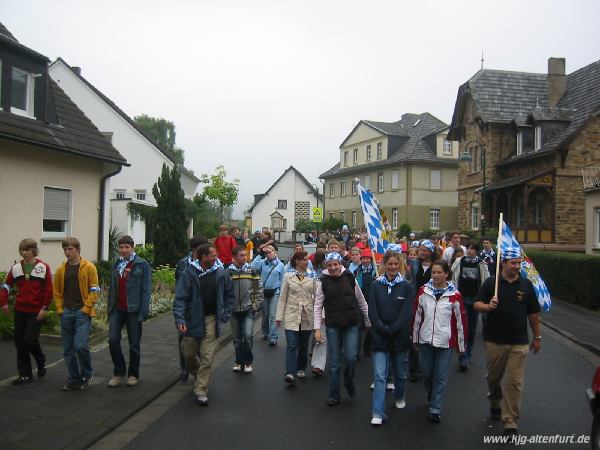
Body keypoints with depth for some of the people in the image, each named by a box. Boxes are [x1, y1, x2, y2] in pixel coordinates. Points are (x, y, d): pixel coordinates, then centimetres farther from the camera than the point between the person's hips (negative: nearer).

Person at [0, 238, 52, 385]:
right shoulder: (16, 268, 6)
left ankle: (41, 363, 20)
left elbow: (49, 290, -6)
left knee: (30, 340, -10)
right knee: (20, 343, 6)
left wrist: (44, 308, -10)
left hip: (36, 311, -5)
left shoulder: (43, 267, -5)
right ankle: (25, 375, 17)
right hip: (20, 311, 5)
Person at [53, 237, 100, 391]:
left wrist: (85, 308, -11)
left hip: (82, 312, -5)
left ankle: (87, 374, 10)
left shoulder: (89, 267, -4)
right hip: (66, 313, 5)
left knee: (80, 345, -13)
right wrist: (60, 309, 3)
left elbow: (94, 290, -5)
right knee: (68, 349, 8)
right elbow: (57, 292, 14)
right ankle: (74, 379, 22)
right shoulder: (61, 270, 9)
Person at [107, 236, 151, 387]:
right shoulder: (116, 265, 12)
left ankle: (133, 374, 21)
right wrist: (109, 309, 11)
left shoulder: (142, 265, -5)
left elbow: (146, 289, -9)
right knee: (113, 340, -4)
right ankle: (119, 372, 14)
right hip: (117, 309, 4)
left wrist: (143, 312, -14)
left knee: (134, 343, 6)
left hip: (133, 310, -4)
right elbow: (112, 289, 16)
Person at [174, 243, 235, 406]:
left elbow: (229, 294, 11)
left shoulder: (220, 273, -3)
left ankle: (201, 390, 9)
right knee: (188, 352, 13)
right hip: (193, 319, -1)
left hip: (212, 319, 1)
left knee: (207, 357, -2)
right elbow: (180, 297, -11)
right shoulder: (190, 273, -11)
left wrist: (226, 313, 6)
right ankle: (198, 376, 42)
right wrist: (179, 319, -20)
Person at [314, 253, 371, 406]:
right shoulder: (323, 281, -2)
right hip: (332, 326, 0)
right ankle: (334, 395, 20)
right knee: (334, 363, 5)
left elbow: (361, 301, 8)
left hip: (351, 324, 0)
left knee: (351, 357, -9)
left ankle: (349, 381, 23)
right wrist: (317, 328, -7)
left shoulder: (350, 278, 0)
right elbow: (318, 305, -1)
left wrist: (368, 321, 11)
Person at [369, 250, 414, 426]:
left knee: (400, 373, 17)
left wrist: (392, 330, -14)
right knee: (379, 375, -6)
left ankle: (399, 397, 43)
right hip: (380, 336, 0)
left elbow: (407, 313, -7)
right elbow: (372, 312, -3)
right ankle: (378, 413, -2)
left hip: (400, 336, 1)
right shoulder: (376, 286, 0)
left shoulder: (406, 286, -2)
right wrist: (384, 330, -13)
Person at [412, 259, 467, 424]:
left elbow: (460, 319, -2)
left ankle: (435, 409, 14)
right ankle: (432, 397, 40)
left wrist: (461, 344, 1)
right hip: (425, 340, 3)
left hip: (445, 342, -2)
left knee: (441, 377, 3)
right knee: (426, 374, 13)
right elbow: (417, 315, 7)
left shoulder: (454, 295, -7)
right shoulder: (423, 291, 0)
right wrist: (415, 338, 10)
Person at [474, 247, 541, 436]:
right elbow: (477, 304, -3)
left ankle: (510, 422, 6)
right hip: (495, 340, 0)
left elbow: (533, 313, 9)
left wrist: (537, 337, 11)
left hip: (519, 343, 0)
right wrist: (488, 306, -24)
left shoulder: (526, 285, 3)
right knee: (493, 377, 15)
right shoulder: (491, 283, -2)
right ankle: (495, 403, 42)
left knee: (515, 382, -2)